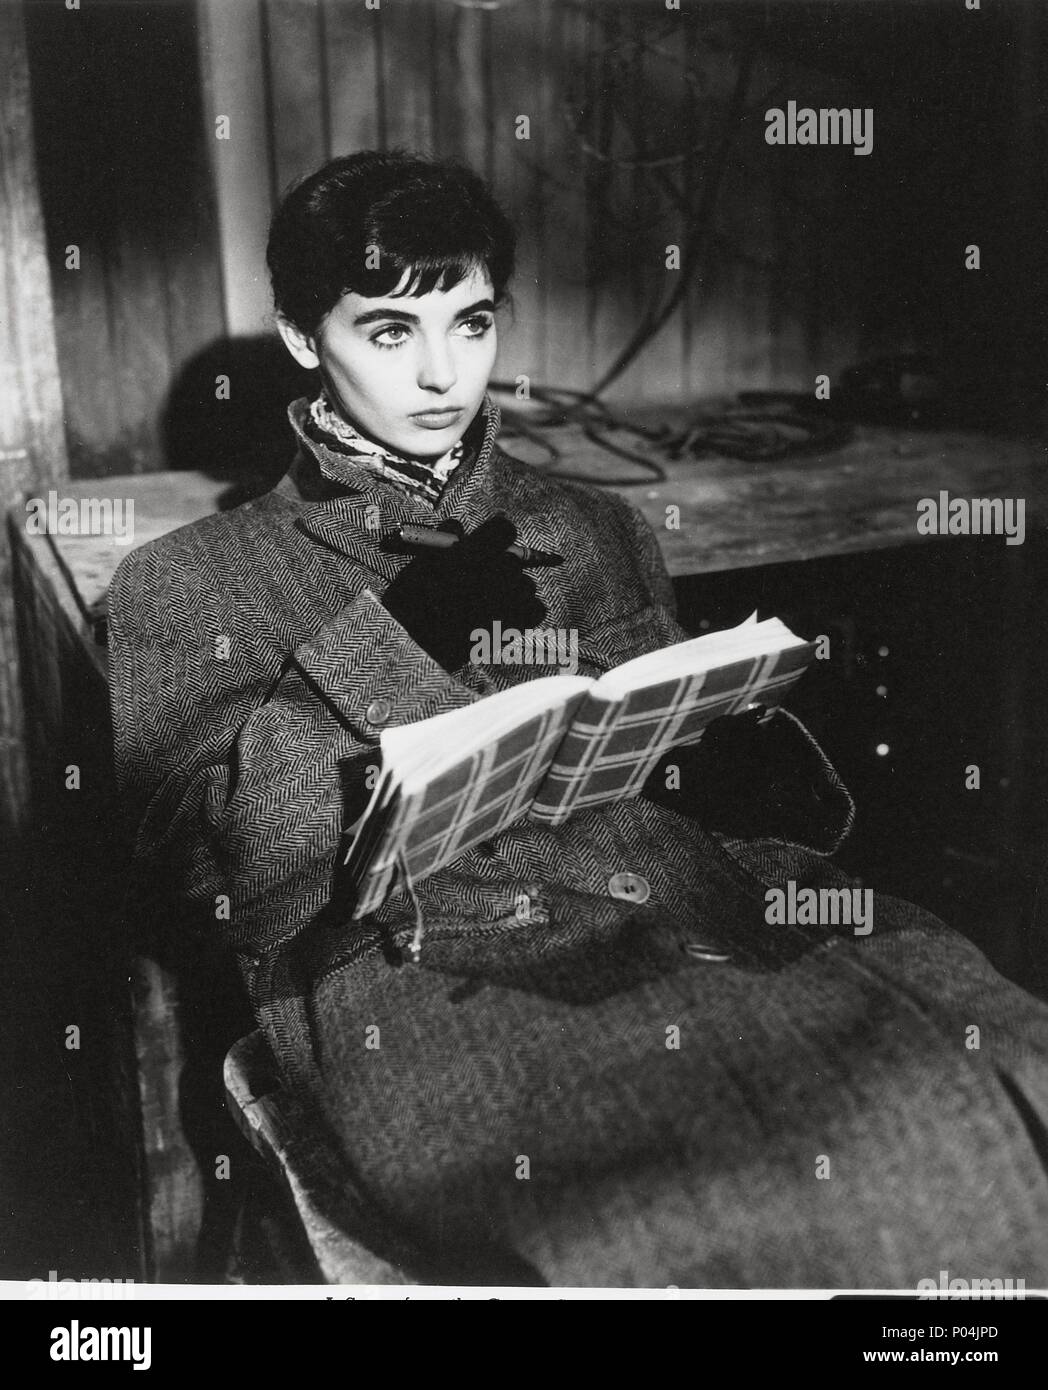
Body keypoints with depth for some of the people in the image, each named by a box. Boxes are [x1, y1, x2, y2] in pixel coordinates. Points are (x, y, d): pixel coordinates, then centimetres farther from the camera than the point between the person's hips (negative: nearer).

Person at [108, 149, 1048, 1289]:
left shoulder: (596, 530, 26)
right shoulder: (186, 584, 14)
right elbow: (209, 861, 1)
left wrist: (757, 761, -1)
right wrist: (397, 637, -7)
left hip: (702, 903, 5)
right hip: (417, 958, -4)